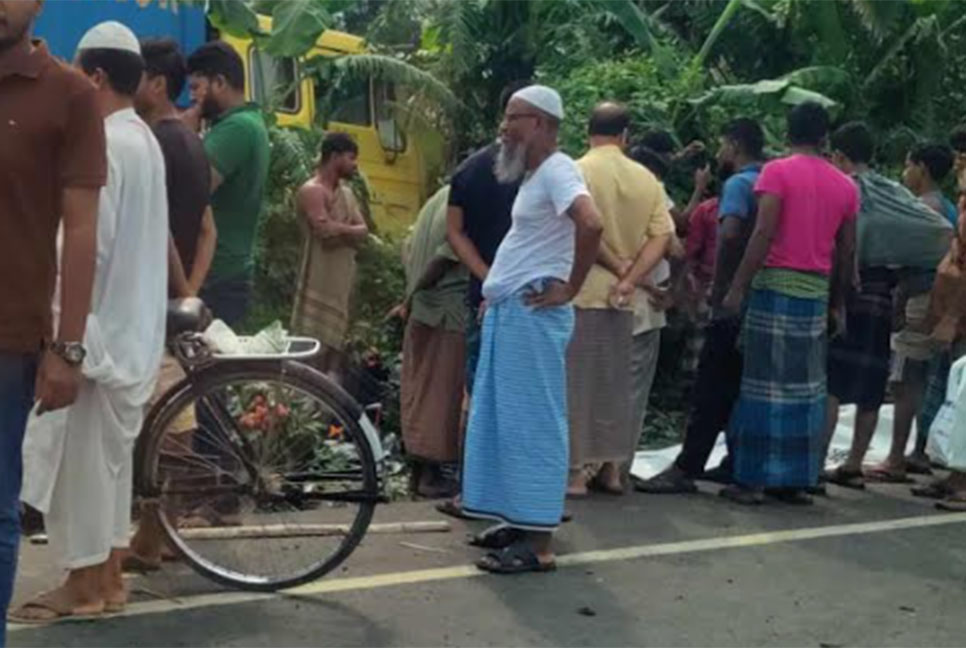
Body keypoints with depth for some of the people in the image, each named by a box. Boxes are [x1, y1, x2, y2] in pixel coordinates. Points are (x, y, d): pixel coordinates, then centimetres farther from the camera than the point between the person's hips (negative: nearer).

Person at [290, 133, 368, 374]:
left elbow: (363, 232, 9)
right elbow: (325, 229, -22)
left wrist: (338, 231, -10)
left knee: (335, 345, 10)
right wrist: (349, 230, -4)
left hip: (342, 284, 9)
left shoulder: (346, 193, 18)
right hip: (320, 285, -9)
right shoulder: (312, 191, -9)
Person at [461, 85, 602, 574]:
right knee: (507, 420, 14)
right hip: (508, 312, 10)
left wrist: (569, 288, -22)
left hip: (531, 314, -10)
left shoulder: (556, 170, -13)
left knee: (532, 423, -8)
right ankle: (520, 523, 23)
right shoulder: (535, 174, 17)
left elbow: (591, 225, -30)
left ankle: (538, 544, -5)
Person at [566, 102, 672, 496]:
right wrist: (629, 278, -9)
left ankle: (576, 472, 2)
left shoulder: (577, 172, -8)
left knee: (576, 381, 1)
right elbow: (663, 236, -2)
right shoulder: (646, 179, 6)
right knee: (614, 382, 14)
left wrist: (617, 266, -7)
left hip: (580, 291, -4)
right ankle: (612, 468, 19)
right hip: (622, 299, 5)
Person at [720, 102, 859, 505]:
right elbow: (847, 250, 12)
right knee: (806, 386, 10)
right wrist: (837, 303, 20)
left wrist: (737, 288, -11)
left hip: (776, 284, -4)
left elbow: (763, 234, -13)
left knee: (765, 381, 0)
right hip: (817, 291, 4)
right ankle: (797, 480, 14)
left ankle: (752, 480, 1)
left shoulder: (777, 171, -4)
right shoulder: (845, 185, 10)